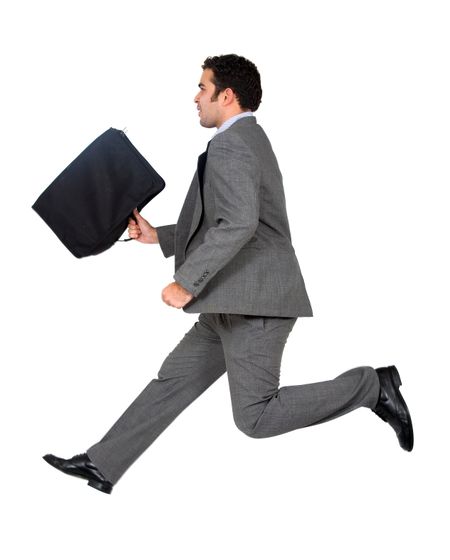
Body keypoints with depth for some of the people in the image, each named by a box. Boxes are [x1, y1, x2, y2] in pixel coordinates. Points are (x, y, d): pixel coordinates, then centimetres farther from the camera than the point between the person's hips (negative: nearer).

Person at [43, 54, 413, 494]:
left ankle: (371, 386, 0)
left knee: (255, 418, -6)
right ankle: (102, 465, 19)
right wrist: (158, 236, 22)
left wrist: (186, 283, -25)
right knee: (173, 381, 11)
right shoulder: (248, 141, 19)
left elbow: (239, 223, -28)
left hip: (254, 303, -10)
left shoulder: (229, 146, -14)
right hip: (234, 304, 10)